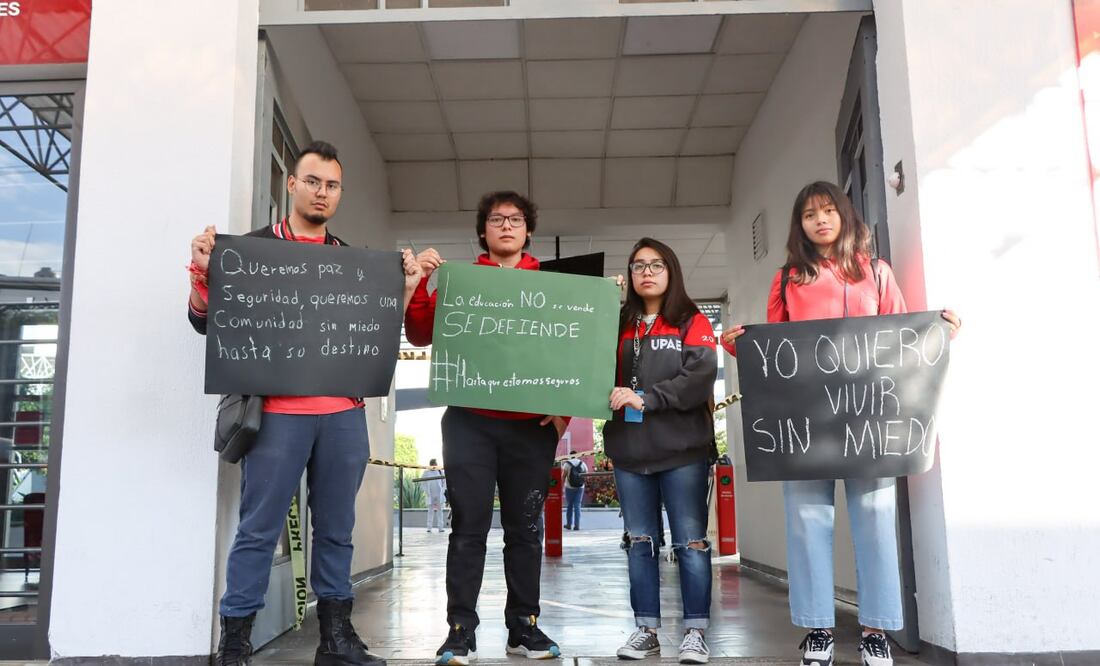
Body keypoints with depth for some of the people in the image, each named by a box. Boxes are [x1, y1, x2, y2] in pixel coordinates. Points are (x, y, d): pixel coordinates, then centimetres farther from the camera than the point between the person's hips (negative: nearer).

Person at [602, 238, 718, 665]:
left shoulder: (692, 321, 3)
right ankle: (646, 629, 17)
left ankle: (695, 631, 8)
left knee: (690, 541, 0)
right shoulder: (619, 325, 14)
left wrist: (645, 398, -18)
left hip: (682, 448, -4)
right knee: (640, 542, 9)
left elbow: (701, 377, -12)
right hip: (628, 450, 4)